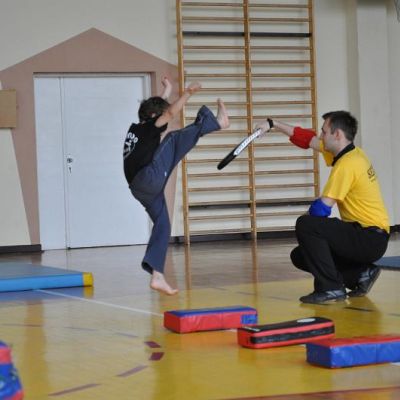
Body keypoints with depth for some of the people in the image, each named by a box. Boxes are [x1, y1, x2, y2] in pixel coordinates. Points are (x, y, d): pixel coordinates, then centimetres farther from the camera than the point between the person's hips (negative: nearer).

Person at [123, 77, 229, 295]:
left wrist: (167, 90, 46)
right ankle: (218, 122, 7)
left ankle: (157, 276, 7)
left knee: (162, 225, 11)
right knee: (173, 140, -7)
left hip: (141, 188, 10)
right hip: (150, 178, -10)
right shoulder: (148, 129, -3)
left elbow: (158, 107, 36)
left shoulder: (136, 129, 20)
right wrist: (187, 92, -24)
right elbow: (171, 112, -18)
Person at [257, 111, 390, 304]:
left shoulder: (347, 165, -19)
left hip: (370, 239, -9)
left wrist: (309, 214, 1)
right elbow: (308, 139, 18)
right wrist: (273, 124, 16)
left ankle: (330, 289, -16)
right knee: (299, 256, 10)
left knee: (305, 225, -21)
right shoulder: (349, 153, 9)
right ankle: (361, 274, 11)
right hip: (370, 238, 9)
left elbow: (322, 209, -21)